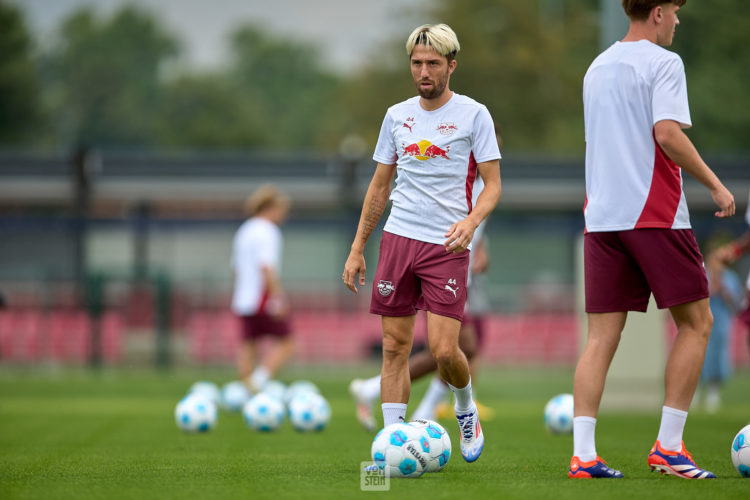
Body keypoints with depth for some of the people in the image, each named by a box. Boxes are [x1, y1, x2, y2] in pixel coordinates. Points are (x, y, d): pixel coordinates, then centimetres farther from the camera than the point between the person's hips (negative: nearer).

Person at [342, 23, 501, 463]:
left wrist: (472, 220, -23)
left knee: (444, 349, -11)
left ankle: (466, 411, 19)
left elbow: (493, 183, -3)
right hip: (398, 239, 4)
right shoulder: (398, 115, 11)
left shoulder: (473, 115, -1)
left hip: (447, 245, -4)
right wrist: (357, 249, 15)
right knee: (395, 347, 2)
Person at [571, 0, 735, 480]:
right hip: (655, 214, -7)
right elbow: (667, 133, -17)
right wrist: (714, 184, -11)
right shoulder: (663, 62, -6)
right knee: (696, 323, 5)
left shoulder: (597, 67, 18)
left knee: (602, 337, 3)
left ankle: (583, 454, -6)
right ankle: (668, 446, 0)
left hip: (601, 216, 7)